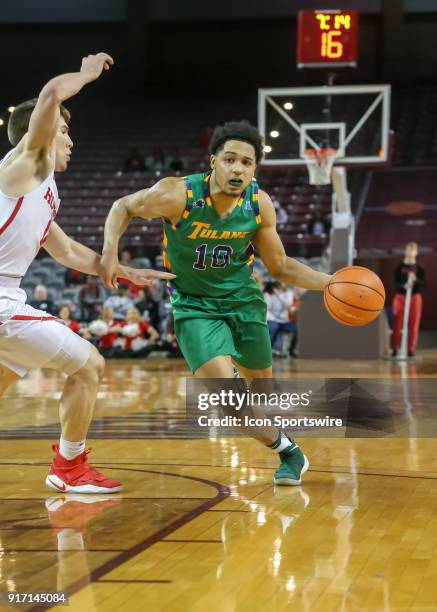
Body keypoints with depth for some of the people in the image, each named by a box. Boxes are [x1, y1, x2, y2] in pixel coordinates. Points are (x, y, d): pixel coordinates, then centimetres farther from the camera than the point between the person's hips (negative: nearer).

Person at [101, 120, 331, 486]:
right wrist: (110, 252, -23)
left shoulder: (259, 204, -15)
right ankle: (287, 450, 4)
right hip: (195, 306, -3)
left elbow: (280, 267, -1)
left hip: (244, 300, 3)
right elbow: (123, 207, -6)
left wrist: (330, 283, -12)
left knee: (262, 386, 15)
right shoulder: (177, 195, -26)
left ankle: (288, 454, 45)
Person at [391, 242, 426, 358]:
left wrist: (416, 279, -19)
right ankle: (395, 348, 4)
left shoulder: (419, 268, 4)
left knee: (414, 325, 0)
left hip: (415, 297, 1)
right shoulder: (400, 267, 2)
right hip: (400, 297, -1)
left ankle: (411, 349, 6)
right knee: (397, 324, -2)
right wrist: (403, 285, -24)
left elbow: (424, 284, 0)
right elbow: (396, 282, -4)